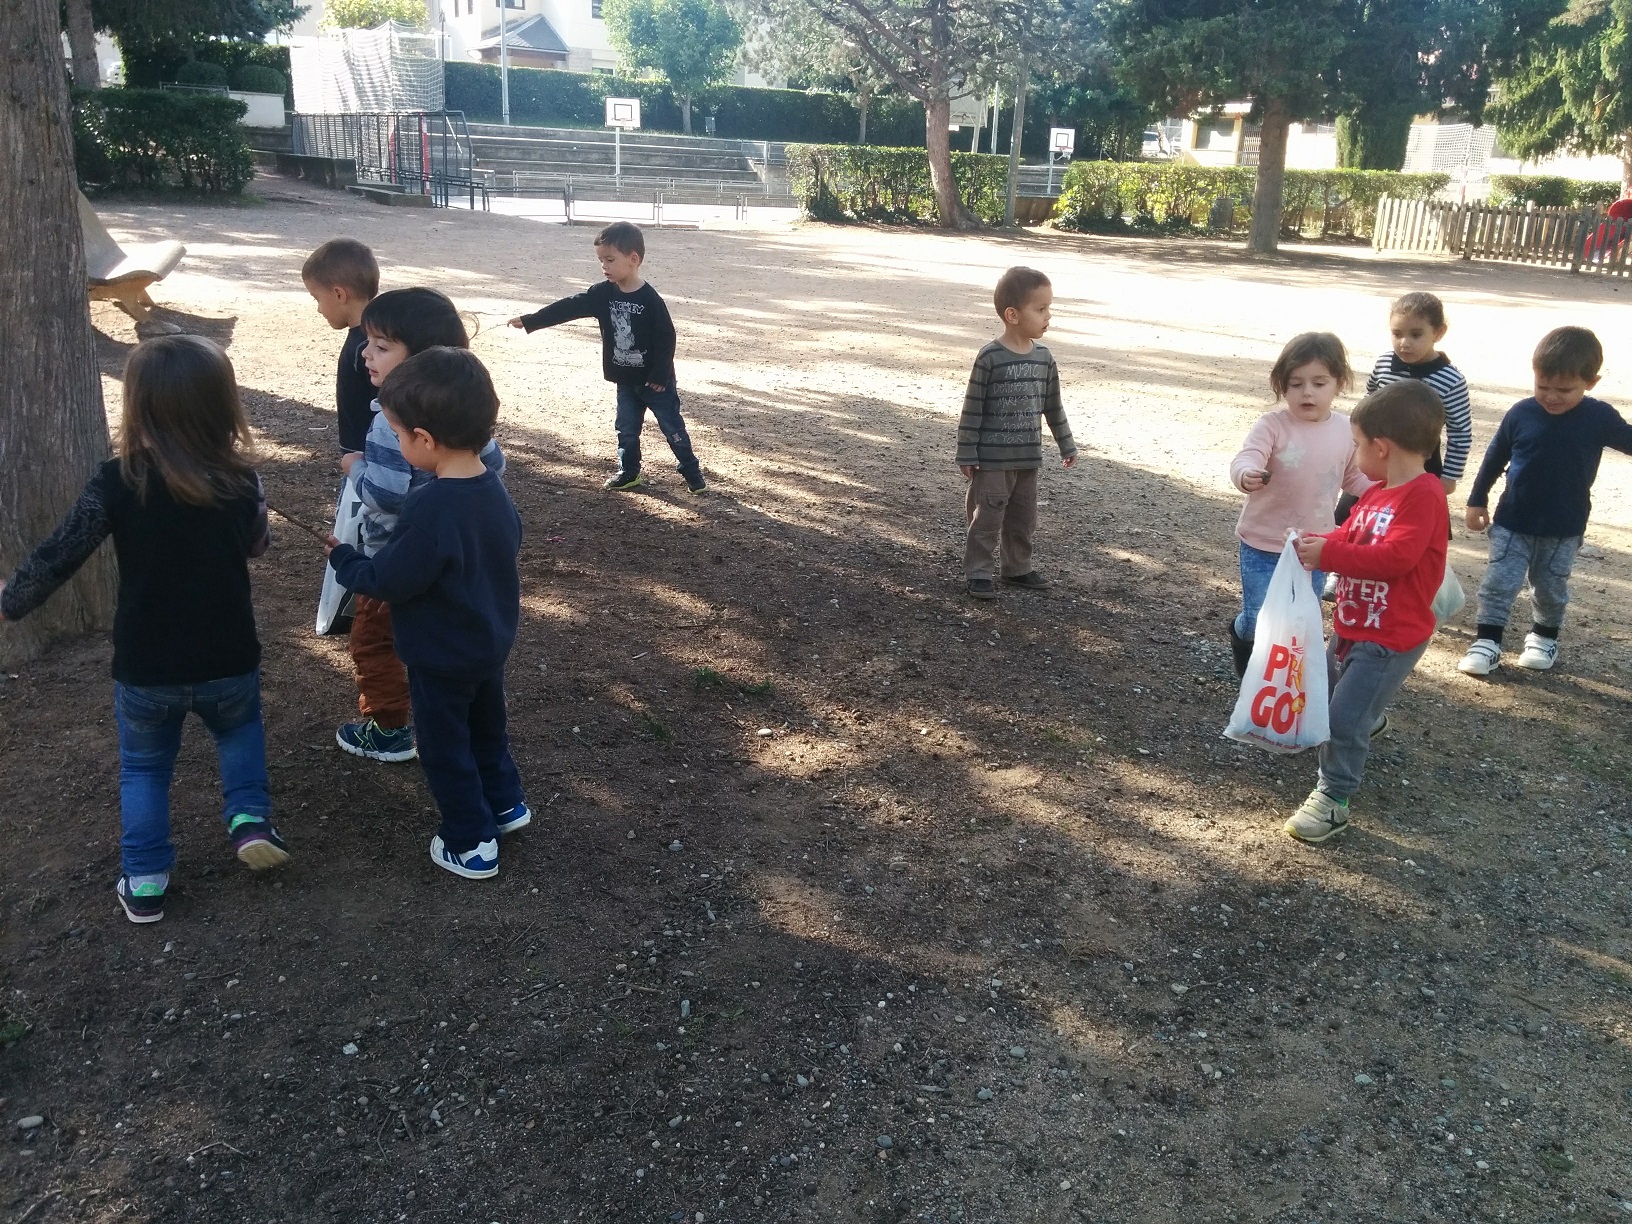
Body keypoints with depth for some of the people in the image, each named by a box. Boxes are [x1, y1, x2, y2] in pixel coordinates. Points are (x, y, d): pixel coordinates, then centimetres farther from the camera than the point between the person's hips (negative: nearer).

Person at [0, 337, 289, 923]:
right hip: (228, 660, 1)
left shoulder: (117, 482, -16)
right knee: (239, 730, 32)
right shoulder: (240, 481, -12)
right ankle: (249, 818, 15)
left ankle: (144, 882, 26)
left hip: (144, 667, -1)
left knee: (144, 766, 23)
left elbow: (58, 557, -10)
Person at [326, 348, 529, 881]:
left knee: (445, 747, 11)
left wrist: (344, 560, -6)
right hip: (493, 642, 7)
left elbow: (388, 581, -25)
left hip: (442, 658, -7)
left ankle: (471, 845, 21)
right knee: (487, 726, 27)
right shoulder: (494, 488, -8)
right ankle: (504, 803, 44)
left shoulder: (429, 508, -32)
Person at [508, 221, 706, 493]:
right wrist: (529, 321, -8)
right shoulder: (602, 293, -3)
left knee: (672, 427, 3)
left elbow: (666, 338, -17)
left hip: (655, 380, -6)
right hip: (625, 380, 6)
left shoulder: (650, 299, -19)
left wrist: (660, 376, -18)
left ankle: (692, 473, 14)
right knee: (627, 429, 14)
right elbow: (569, 307, -5)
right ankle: (629, 473, 28)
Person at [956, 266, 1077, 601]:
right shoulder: (990, 358, -15)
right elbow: (972, 409, -12)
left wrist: (1066, 445, 16)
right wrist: (966, 454, -11)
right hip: (992, 460, -6)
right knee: (987, 517, 1)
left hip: (1028, 459, 6)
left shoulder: (1044, 358, 2)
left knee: (1023, 518, 15)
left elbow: (1053, 406, 12)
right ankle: (979, 573, 11)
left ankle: (1017, 568, 29)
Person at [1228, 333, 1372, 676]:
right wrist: (1247, 476, -54)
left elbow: (1355, 478, 14)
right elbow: (1246, 459, -31)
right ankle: (1241, 634, 32)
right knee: (1261, 622, -4)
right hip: (1263, 546, -4)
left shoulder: (1347, 431, -1)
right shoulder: (1273, 425, -16)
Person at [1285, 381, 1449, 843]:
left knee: (1346, 717, -10)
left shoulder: (1422, 495, -23)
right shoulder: (1376, 492, 7)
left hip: (1391, 637, -10)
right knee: (1332, 693, 28)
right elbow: (1350, 537, 12)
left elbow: (1396, 557, -31)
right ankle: (1371, 719, 58)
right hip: (1353, 625, 10)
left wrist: (1328, 553, -29)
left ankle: (1333, 800, 3)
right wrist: (1318, 545, -9)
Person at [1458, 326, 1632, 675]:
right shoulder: (1521, 414, -10)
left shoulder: (1599, 418, -10)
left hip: (1564, 529, 0)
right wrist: (1477, 500, 6)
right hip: (1512, 522, 0)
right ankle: (1487, 642, 7)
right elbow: (1494, 458, 2)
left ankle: (1545, 637, 34)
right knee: (1499, 583, 0)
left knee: (1551, 588, 15)